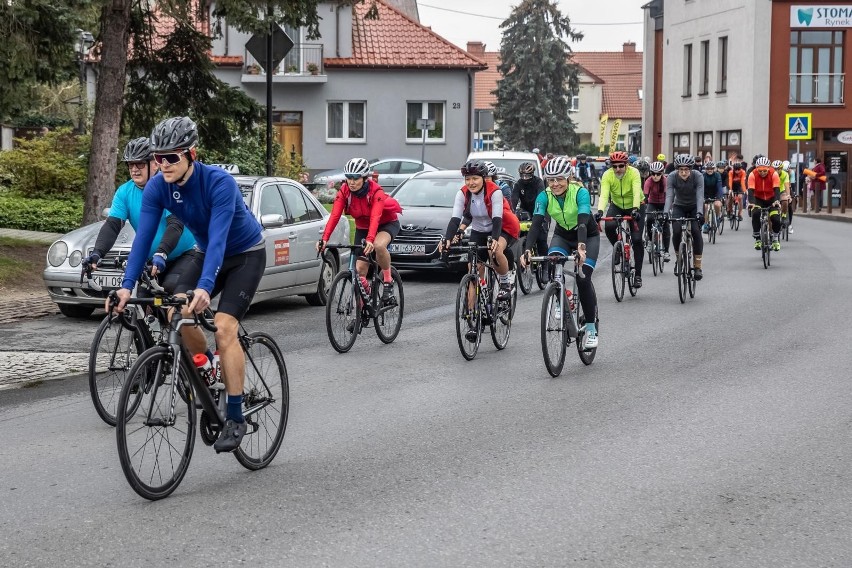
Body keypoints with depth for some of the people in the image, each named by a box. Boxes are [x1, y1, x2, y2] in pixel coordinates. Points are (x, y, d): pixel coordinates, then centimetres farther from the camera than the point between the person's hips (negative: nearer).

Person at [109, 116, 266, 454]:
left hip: (246, 254, -6)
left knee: (224, 326, -21)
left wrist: (205, 287, -54)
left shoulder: (219, 182, -32)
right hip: (208, 253, 6)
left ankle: (235, 418, -17)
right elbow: (144, 236, -21)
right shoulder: (156, 188, -16)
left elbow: (218, 237, -41)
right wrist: (127, 286, -33)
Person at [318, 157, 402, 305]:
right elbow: (334, 216, -26)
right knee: (360, 268, -6)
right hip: (362, 228, 5)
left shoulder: (376, 191, -29)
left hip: (387, 224, -4)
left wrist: (370, 240, -58)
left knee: (379, 245, -37)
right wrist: (324, 239, -41)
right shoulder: (344, 192, -18)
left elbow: (375, 218, -42)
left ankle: (388, 281, -16)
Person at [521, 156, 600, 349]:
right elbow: (536, 223, -31)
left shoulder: (580, 193, -30)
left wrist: (581, 246, -60)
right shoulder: (544, 196, -21)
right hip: (562, 235, 3)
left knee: (583, 279, -19)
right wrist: (527, 250, -48)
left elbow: (583, 221, -43)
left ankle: (591, 328, -5)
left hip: (588, 236, -3)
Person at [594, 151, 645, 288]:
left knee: (637, 239, -12)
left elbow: (637, 193, -37)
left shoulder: (634, 173, -25)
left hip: (635, 207, -2)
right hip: (617, 206, 2)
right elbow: (604, 195, -32)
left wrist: (635, 209, -54)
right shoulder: (607, 175, -21)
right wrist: (600, 211, -49)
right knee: (609, 227, -29)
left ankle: (638, 274, 0)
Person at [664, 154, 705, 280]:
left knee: (696, 231, -21)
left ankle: (698, 266, -14)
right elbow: (669, 196, -29)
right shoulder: (672, 178, -21)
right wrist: (666, 213, -45)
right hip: (679, 207, 1)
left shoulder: (698, 176, -24)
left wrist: (699, 212, -48)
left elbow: (700, 196, -32)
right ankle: (679, 258, 4)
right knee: (676, 231, -22)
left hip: (694, 207, -1)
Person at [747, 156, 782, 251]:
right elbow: (751, 190, -27)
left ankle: (776, 239, 9)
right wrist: (751, 202, -44)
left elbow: (776, 189, -28)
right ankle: (757, 239, -14)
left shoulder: (774, 174, -21)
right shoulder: (753, 175, -21)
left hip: (771, 199, 0)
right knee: (755, 214, -29)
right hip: (758, 199, 0)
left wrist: (777, 201, -46)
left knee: (776, 219, -20)